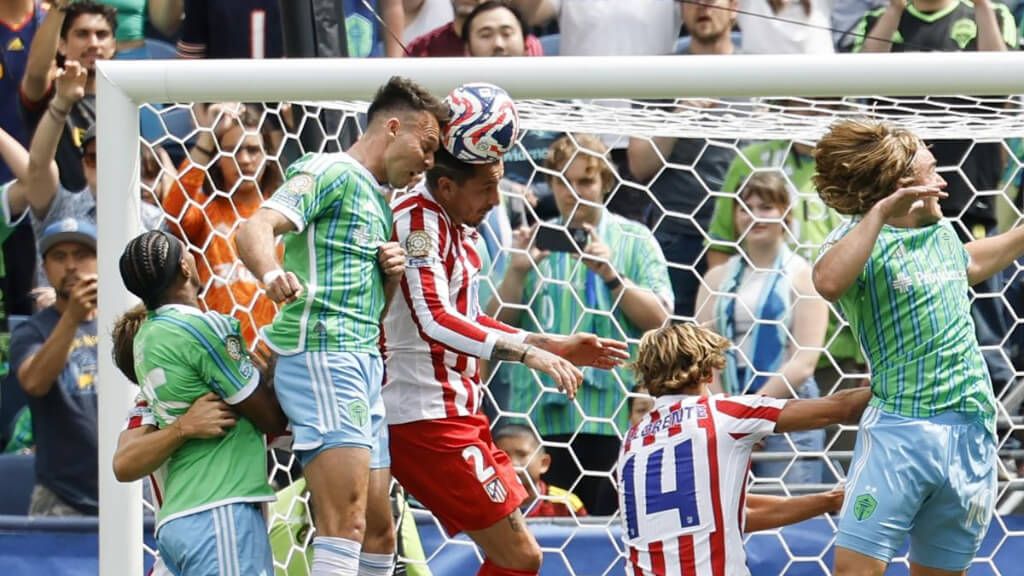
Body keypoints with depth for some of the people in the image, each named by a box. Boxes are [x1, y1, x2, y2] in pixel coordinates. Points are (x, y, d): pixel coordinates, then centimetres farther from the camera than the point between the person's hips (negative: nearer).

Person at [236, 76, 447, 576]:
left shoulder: (379, 203, 24)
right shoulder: (330, 173, -3)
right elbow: (254, 229, -19)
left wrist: (392, 274, 8)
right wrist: (273, 274, -41)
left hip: (363, 363, 10)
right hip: (321, 353, -10)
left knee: (379, 534, 9)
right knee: (345, 525, -21)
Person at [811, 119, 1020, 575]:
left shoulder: (942, 232, 15)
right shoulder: (860, 241, -8)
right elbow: (828, 282, -33)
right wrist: (880, 211, -30)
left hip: (972, 429, 7)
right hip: (900, 429, -6)